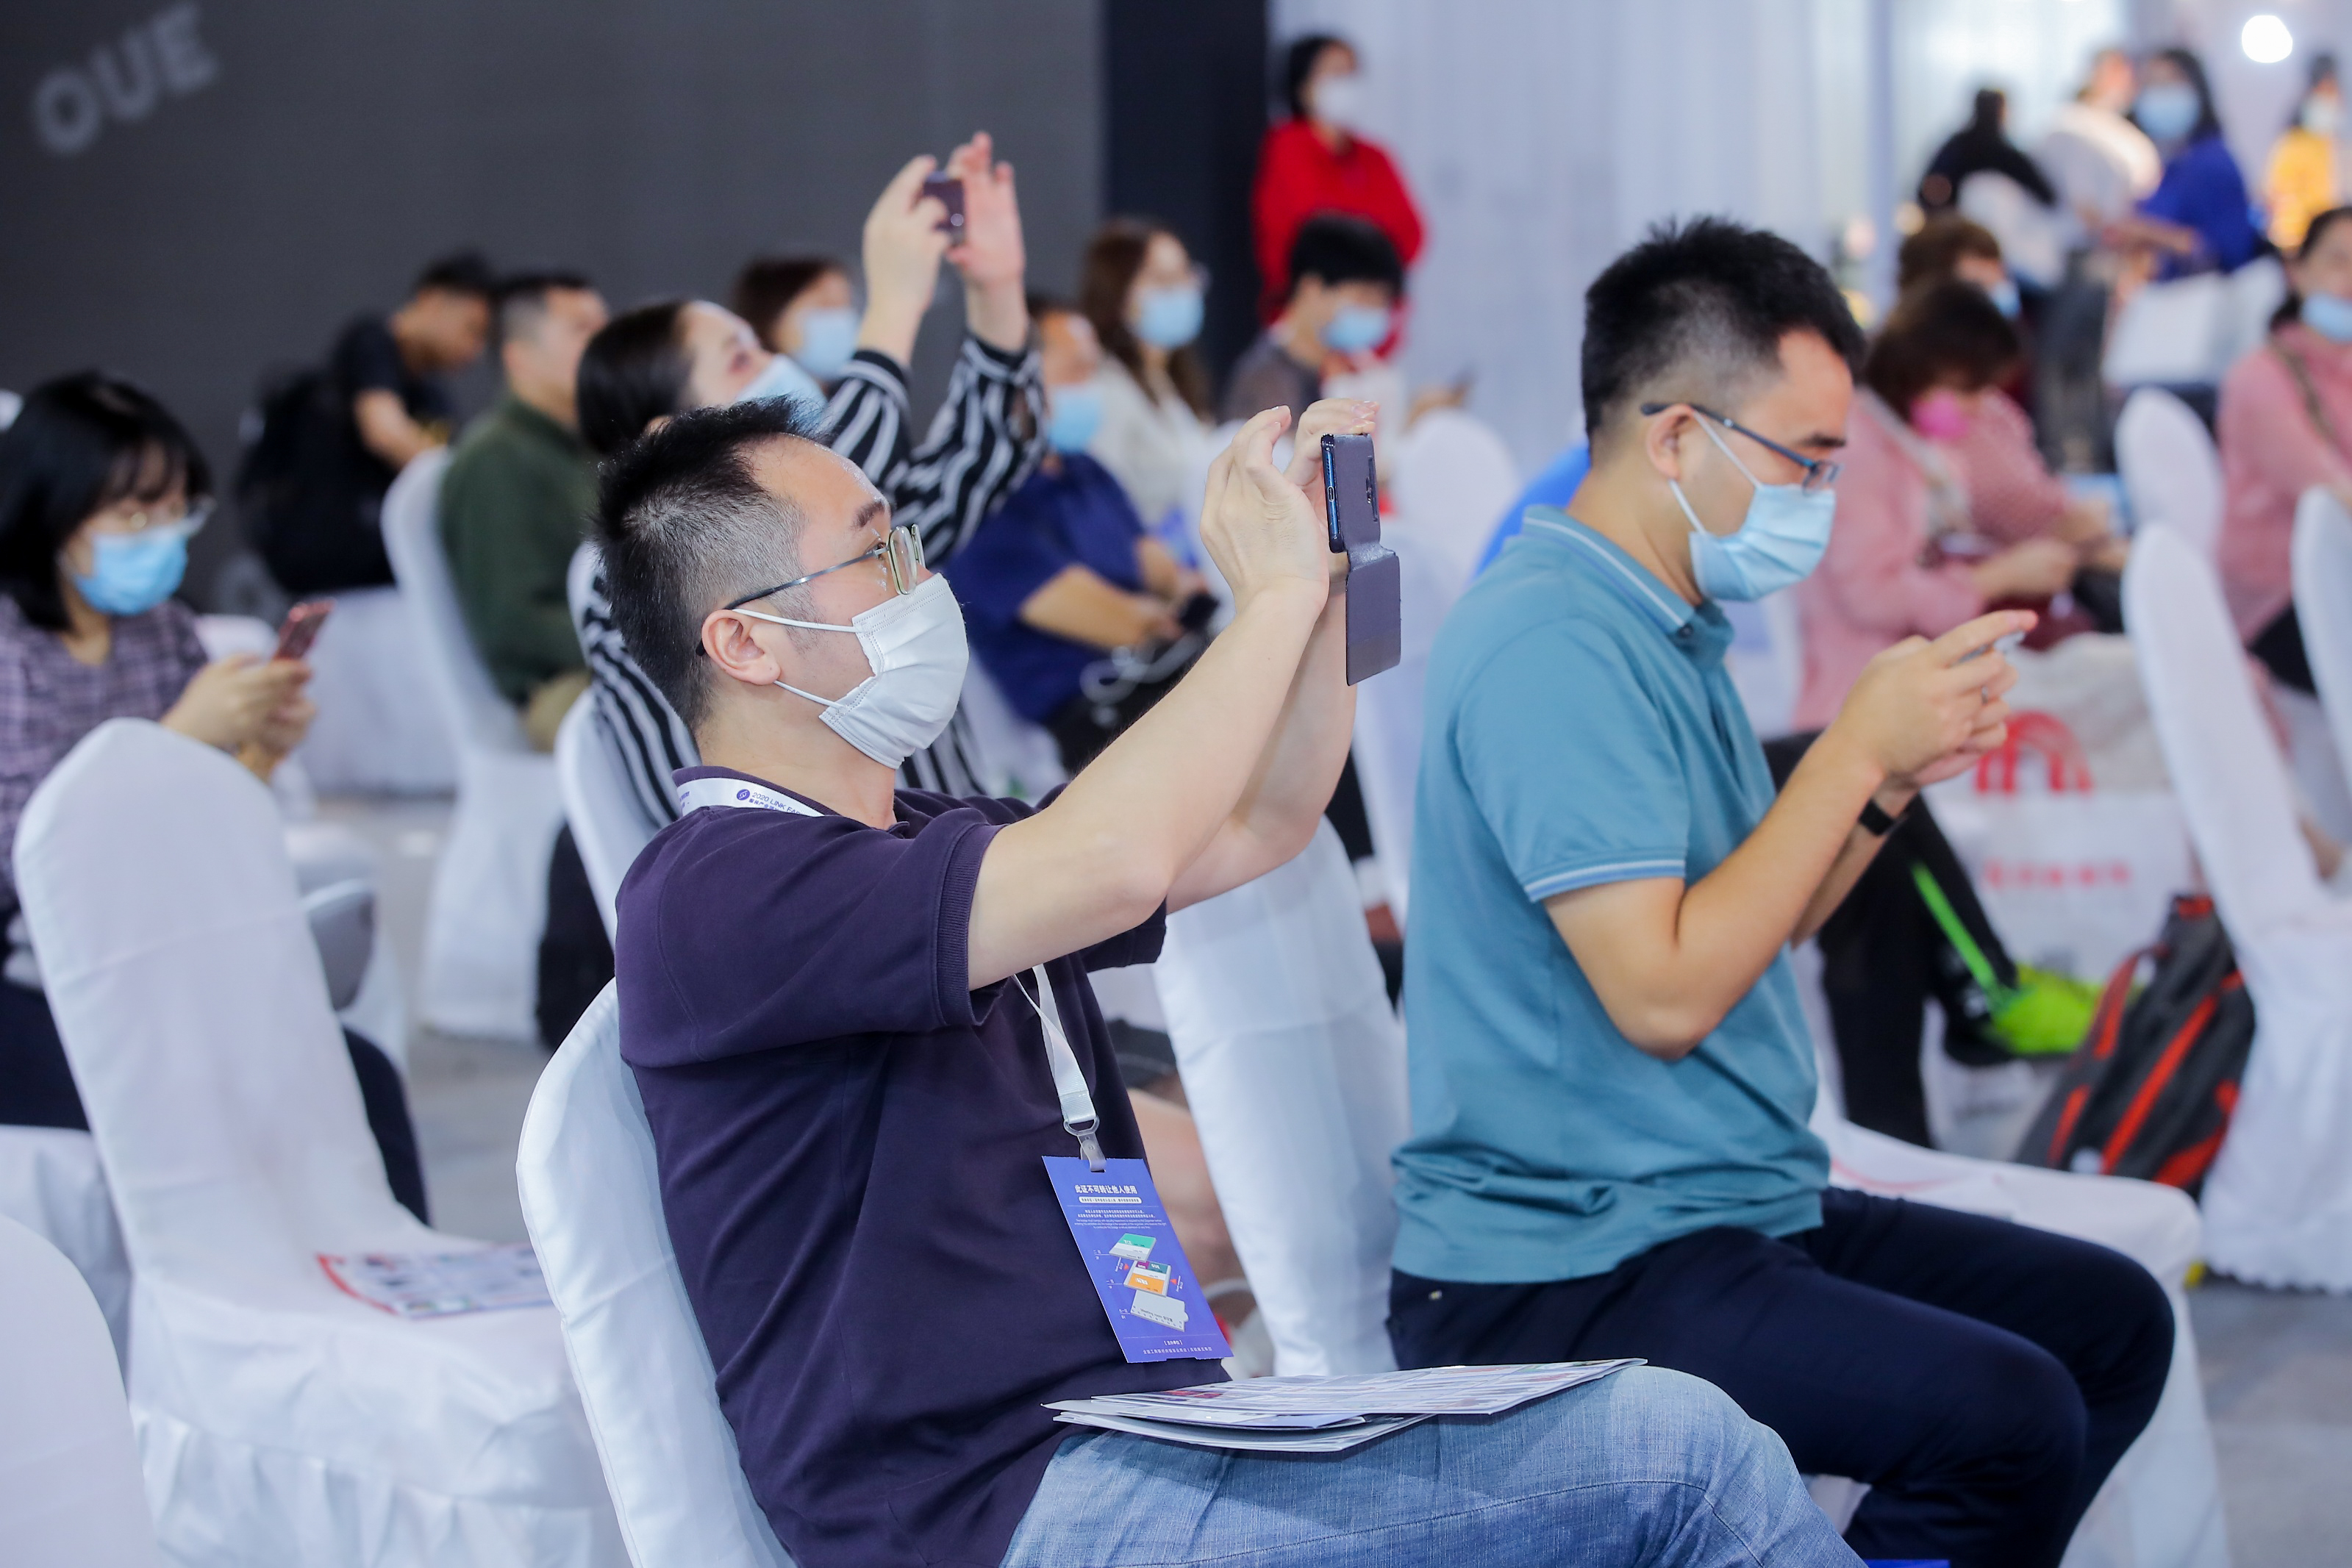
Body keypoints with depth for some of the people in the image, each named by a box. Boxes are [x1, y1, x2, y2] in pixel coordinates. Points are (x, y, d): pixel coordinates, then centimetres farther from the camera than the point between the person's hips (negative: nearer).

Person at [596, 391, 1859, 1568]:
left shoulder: (935, 851, 19)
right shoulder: (713, 892, -13)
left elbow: (1260, 824, 25)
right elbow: (1114, 862, -25)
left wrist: (1321, 574, 10)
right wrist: (1277, 594, -12)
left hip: (1137, 1441, 9)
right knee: (1676, 1453, -17)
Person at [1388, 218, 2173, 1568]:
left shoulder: (1670, 631, 15)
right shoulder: (1551, 645, -18)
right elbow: (1665, 992, -24)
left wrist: (1894, 781, 4)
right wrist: (1854, 749, -17)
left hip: (1730, 1209, 10)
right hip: (1562, 1279, -10)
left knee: (2113, 1319, 8)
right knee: (2005, 1415, -25)